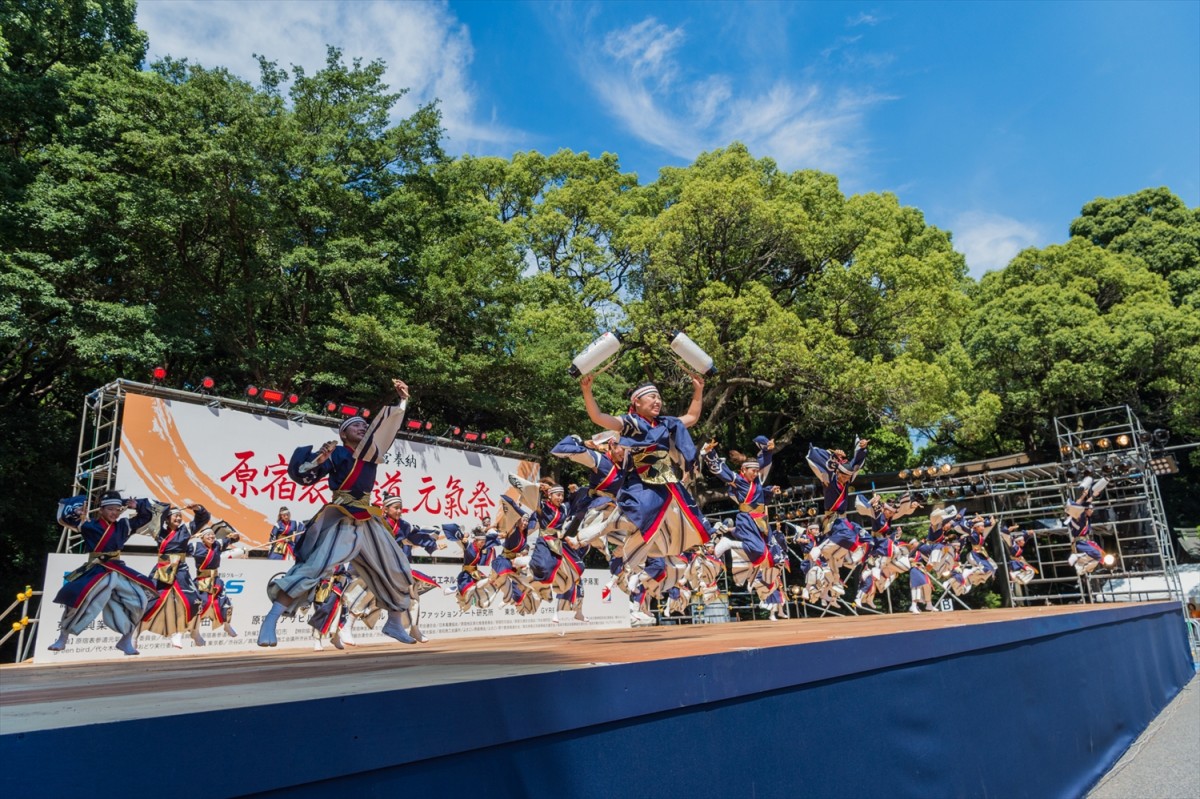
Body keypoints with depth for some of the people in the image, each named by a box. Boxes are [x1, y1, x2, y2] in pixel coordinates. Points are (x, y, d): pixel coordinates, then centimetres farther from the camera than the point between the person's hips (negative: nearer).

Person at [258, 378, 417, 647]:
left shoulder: (372, 451, 13)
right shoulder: (336, 454, -4)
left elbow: (388, 425, 24)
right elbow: (301, 474, -10)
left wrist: (403, 399, 20)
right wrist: (320, 458, -26)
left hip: (368, 522, 7)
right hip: (341, 522, -7)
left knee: (396, 571, 10)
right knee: (314, 567, -23)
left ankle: (395, 623, 24)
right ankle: (271, 618, -17)